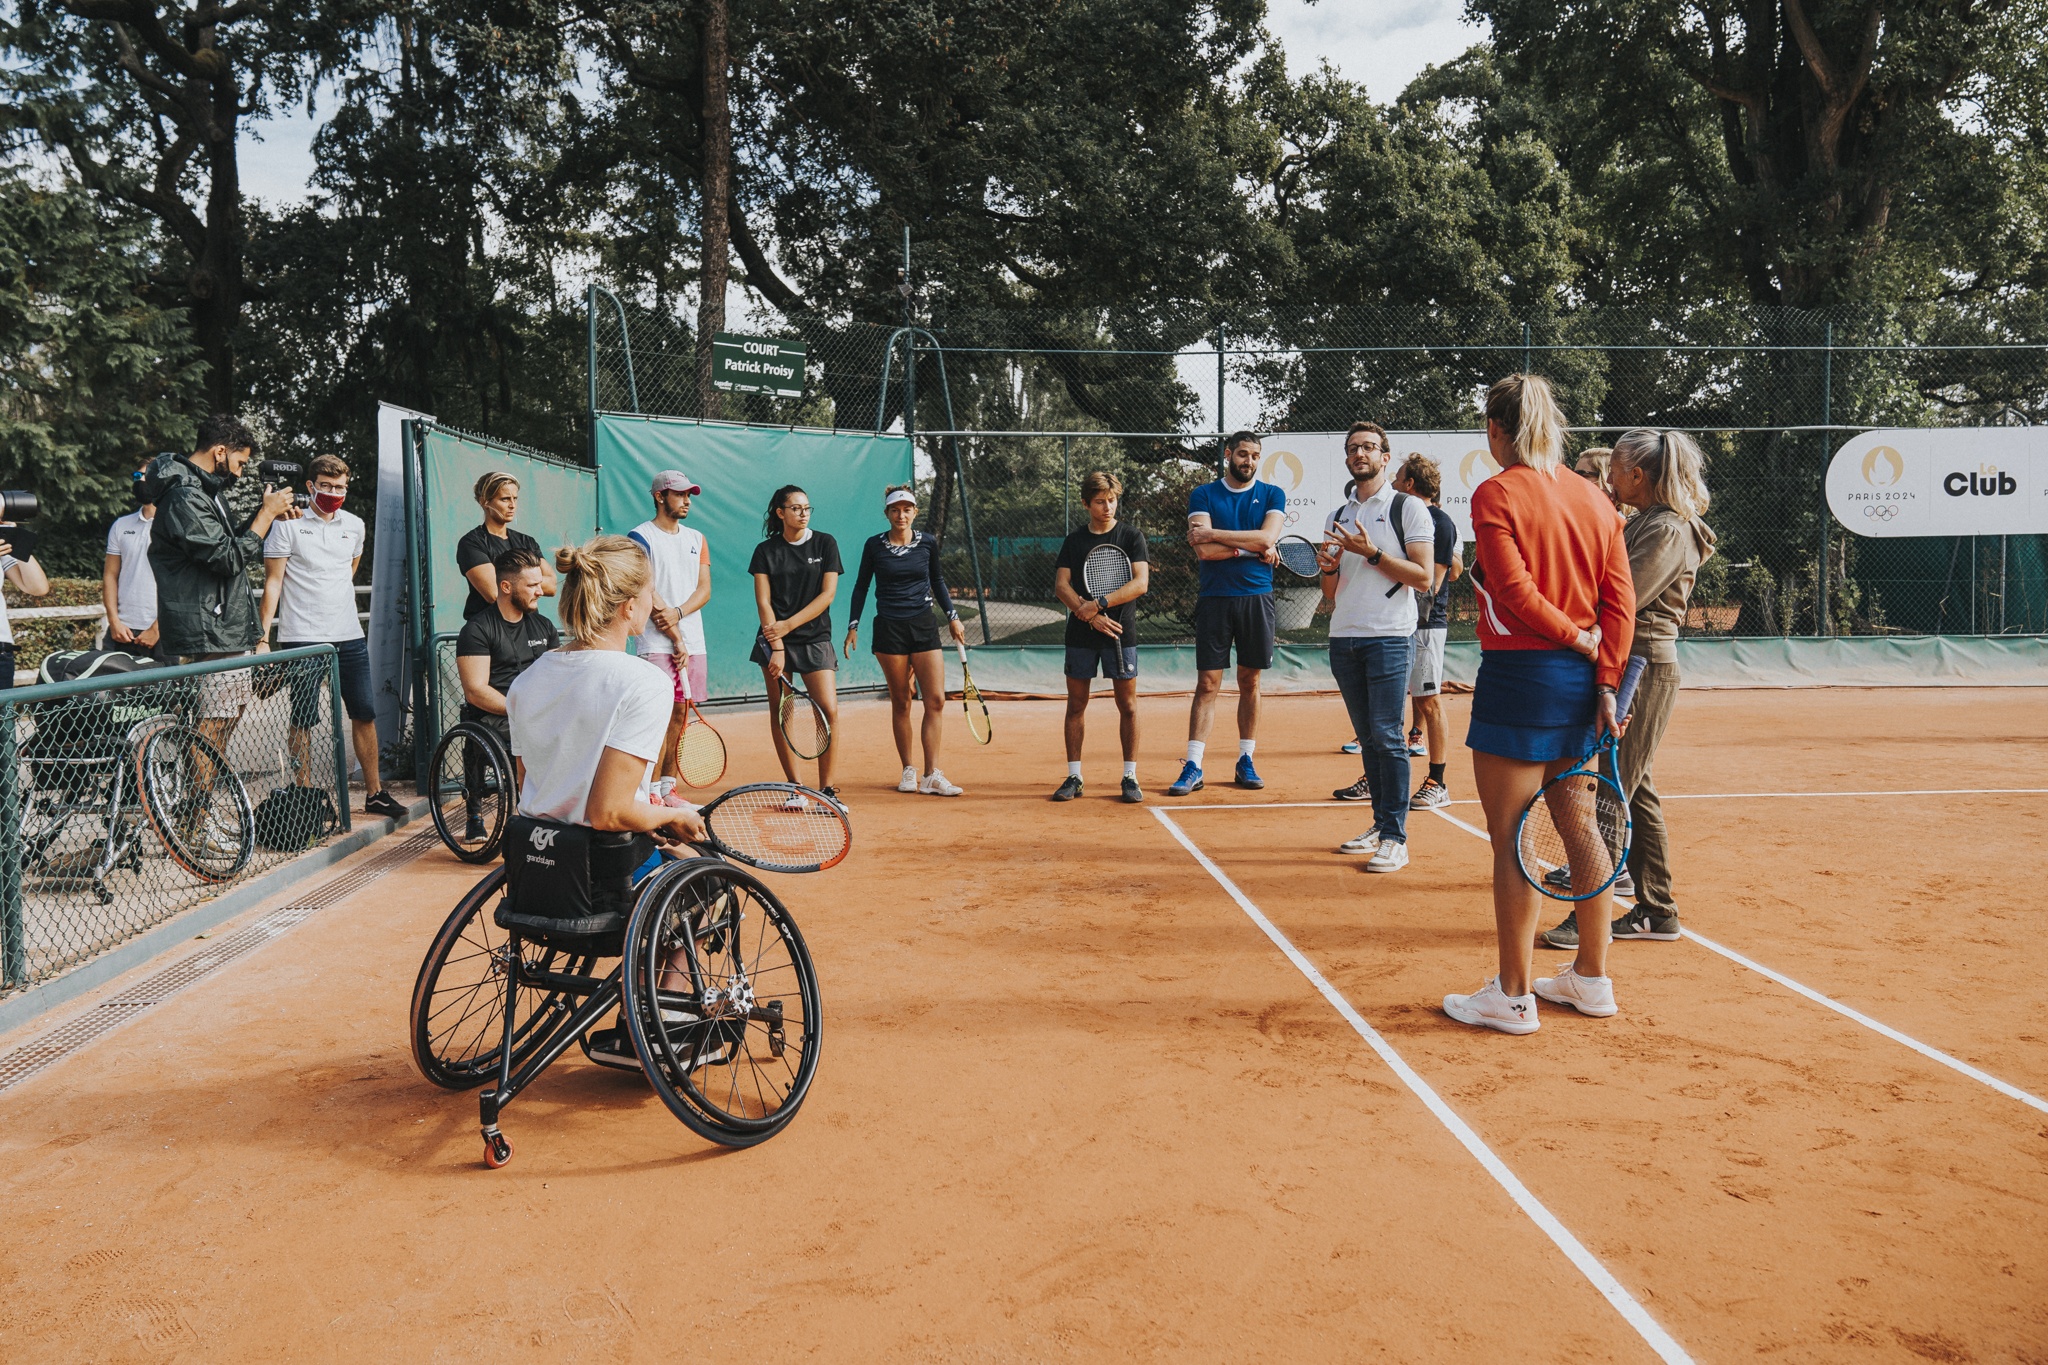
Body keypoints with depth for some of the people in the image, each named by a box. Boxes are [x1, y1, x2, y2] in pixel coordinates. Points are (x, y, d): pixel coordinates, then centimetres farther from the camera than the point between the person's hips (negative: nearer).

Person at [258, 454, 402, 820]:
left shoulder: (355, 525, 12)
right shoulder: (288, 524, -2)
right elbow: (273, 582, -4)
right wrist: (263, 636, -9)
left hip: (349, 638, 5)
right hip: (301, 639, -4)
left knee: (365, 714, 6)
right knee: (303, 720, 1)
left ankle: (374, 793, 16)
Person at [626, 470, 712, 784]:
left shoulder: (696, 539, 16)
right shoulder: (640, 537, -3)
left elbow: (704, 589, 8)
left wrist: (678, 613, -12)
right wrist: (677, 640, -12)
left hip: (693, 644, 6)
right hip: (657, 644, -6)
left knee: (679, 718, 8)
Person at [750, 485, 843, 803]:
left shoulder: (825, 544, 4)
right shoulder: (765, 551, 5)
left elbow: (827, 594, -3)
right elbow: (763, 602, -1)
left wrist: (789, 625, -11)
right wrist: (776, 647, -12)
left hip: (815, 639, 0)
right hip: (775, 640, 1)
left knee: (829, 710, -12)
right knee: (779, 713, 1)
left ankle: (826, 788, -4)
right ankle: (793, 786, 11)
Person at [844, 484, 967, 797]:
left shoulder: (928, 543, 4)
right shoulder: (874, 545, 0)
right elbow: (861, 586, 9)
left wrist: (952, 616, 10)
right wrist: (853, 625, 3)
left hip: (924, 627, 1)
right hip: (889, 629, -1)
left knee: (936, 700, -7)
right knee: (900, 703, 4)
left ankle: (931, 776, -5)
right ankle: (908, 771, 15)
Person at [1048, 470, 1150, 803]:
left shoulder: (1130, 536, 2)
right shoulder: (1073, 541, 9)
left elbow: (1141, 583, -9)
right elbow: (1061, 586, 1)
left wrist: (1098, 604, -16)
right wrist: (1089, 615, -15)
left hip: (1120, 632, -2)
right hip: (1081, 634, 2)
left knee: (1127, 704, -1)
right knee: (1076, 703, 4)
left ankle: (1130, 777, 6)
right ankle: (1074, 777, 11)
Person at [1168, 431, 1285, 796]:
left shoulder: (1272, 495, 8)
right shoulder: (1203, 495, 4)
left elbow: (1267, 537, -11)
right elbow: (1204, 550, -9)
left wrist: (1214, 534, -10)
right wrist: (1255, 549, -8)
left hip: (1256, 598, 1)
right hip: (1214, 598, -1)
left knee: (1250, 681, 7)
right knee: (1207, 684, -3)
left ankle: (1246, 761, 16)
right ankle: (1193, 767, -2)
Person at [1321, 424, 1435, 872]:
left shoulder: (1409, 508, 0)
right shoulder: (1337, 517, 17)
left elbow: (1423, 577, -8)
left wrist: (1372, 553, -15)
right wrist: (1329, 567, -3)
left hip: (1389, 637, -6)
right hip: (1343, 639, 6)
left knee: (1386, 735, -8)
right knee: (1367, 736, 9)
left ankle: (1396, 838, -4)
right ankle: (1380, 824, 16)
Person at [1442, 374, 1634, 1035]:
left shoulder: (1495, 494, -9)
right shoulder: (1593, 497, 9)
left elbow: (1517, 591, -17)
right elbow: (1621, 600, 4)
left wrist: (1576, 636, -5)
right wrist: (1605, 681, 2)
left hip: (1521, 677, -7)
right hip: (1584, 681, 7)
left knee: (1512, 843, 1)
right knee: (1580, 832, 16)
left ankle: (1512, 996, 9)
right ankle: (1591, 978, 27)